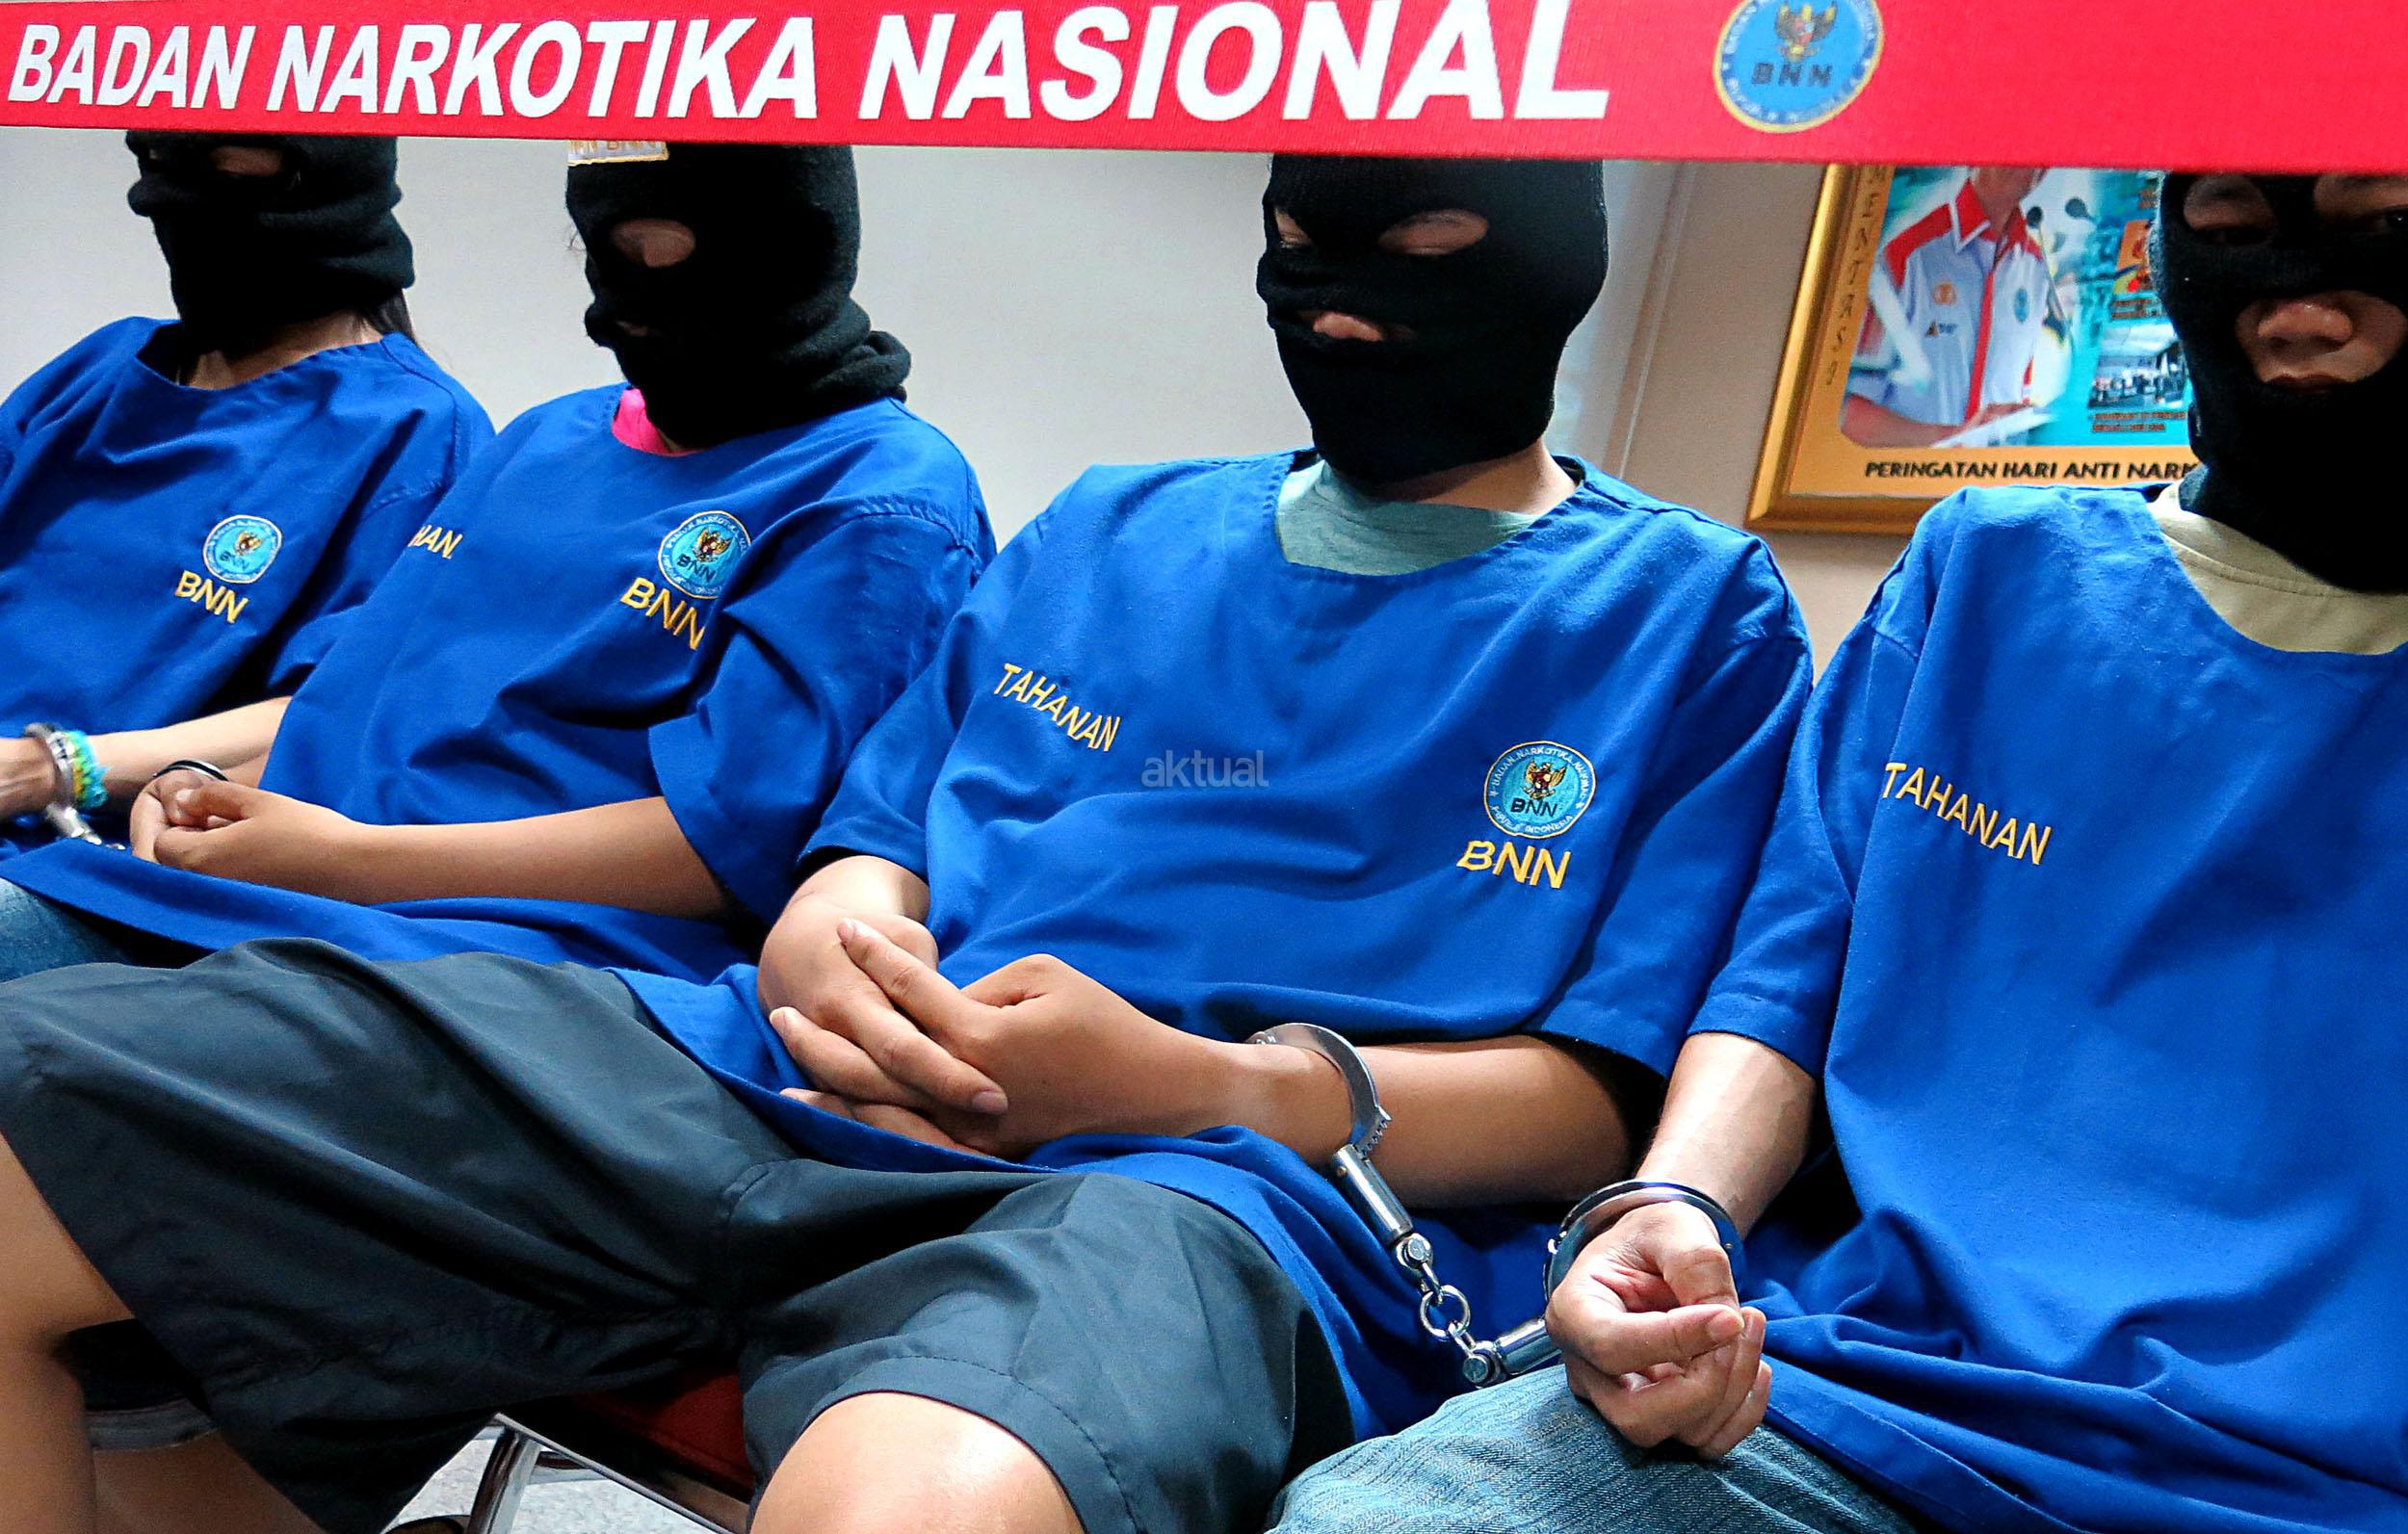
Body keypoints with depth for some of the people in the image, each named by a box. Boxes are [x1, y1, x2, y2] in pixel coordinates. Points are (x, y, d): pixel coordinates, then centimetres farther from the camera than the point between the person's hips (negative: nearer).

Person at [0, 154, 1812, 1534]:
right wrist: (833, 944, -2)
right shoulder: (1107, 532, 27)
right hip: (781, 1088, 6)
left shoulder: (1687, 614, 13)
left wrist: (1192, 1083, -11)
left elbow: (1616, 1103, 3)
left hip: (1223, 1178, -5)